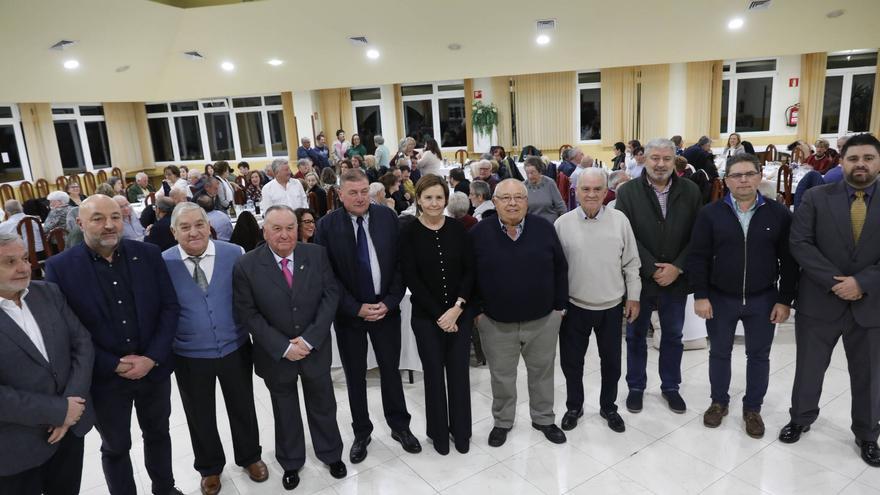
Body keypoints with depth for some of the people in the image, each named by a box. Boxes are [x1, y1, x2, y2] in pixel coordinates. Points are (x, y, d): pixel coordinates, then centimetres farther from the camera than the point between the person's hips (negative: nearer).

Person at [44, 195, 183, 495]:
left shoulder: (148, 254, -6)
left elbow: (170, 308, -4)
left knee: (158, 434, 22)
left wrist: (152, 358, -13)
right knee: (115, 447, 18)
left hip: (155, 369, 3)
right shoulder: (59, 267, -11)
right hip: (104, 378, -2)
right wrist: (114, 366, -15)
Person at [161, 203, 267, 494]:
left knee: (243, 408, 18)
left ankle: (249, 457, 45)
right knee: (200, 416, 19)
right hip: (189, 357, 0)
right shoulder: (162, 263, -11)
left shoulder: (233, 253, -9)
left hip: (235, 349, 1)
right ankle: (210, 468, 44)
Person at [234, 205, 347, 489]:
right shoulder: (246, 266, -13)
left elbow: (330, 296, -8)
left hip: (315, 348, 1)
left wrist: (309, 339, -16)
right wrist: (283, 347, -17)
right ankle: (291, 462, 43)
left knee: (323, 405, 19)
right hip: (276, 354, -1)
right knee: (285, 411, 19)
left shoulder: (317, 255, -8)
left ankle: (331, 454, 43)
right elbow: (248, 314, -12)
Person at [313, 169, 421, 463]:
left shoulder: (388, 217, -5)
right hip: (349, 313, -1)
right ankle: (361, 433, 31)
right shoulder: (327, 226, -9)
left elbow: (400, 264, -2)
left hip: (386, 308, 1)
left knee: (391, 370, 14)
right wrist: (356, 308, -13)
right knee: (355, 376, 13)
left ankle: (399, 426, 33)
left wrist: (389, 302, -10)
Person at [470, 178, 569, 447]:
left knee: (542, 373, 18)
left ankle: (544, 418, 40)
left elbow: (560, 269, 3)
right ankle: (502, 421, 37)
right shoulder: (479, 233, -8)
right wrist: (477, 310, -1)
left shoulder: (544, 228, -5)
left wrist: (559, 305, 3)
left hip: (543, 320, 1)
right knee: (502, 376, 15)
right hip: (496, 323, -1)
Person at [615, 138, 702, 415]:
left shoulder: (690, 191, -1)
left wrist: (677, 267, -14)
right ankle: (636, 386, 31)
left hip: (676, 279, 2)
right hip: (639, 278, -2)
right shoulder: (627, 192, -8)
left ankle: (670, 386, 36)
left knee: (673, 337, 17)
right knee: (636, 336, 13)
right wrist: (653, 270, -16)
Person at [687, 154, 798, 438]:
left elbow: (789, 260, -2)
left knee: (758, 356, 13)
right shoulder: (710, 213, -6)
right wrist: (701, 295, -10)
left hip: (763, 299, 1)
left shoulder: (778, 214, -4)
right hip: (720, 298, 0)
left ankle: (752, 408, 30)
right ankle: (719, 402, 32)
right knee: (719, 353, 13)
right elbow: (698, 257, -6)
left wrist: (785, 300, -5)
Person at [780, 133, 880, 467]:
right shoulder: (816, 198, -4)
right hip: (819, 301, -1)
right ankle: (801, 419, 37)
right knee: (808, 367, 15)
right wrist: (835, 281, -18)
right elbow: (799, 244, -11)